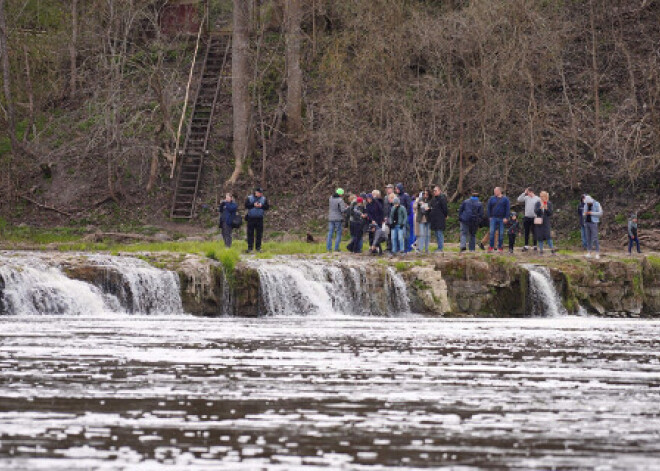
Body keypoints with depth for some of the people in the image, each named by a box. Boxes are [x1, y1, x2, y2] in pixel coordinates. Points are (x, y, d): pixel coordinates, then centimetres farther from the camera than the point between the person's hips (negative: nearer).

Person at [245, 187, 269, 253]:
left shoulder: (264, 199, 8)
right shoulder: (249, 198, 3)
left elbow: (267, 207, 5)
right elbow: (246, 205, -4)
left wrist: (262, 206, -13)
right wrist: (253, 205, -16)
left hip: (260, 218, 2)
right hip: (251, 218, -2)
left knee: (259, 233, 2)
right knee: (250, 233, -2)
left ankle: (258, 247, 8)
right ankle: (250, 247, 1)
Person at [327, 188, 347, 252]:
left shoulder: (331, 198, 5)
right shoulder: (340, 200, -13)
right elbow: (343, 210, -18)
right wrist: (347, 208, 4)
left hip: (331, 218, 5)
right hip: (338, 219, -5)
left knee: (330, 233, 8)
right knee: (338, 234, 3)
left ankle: (328, 248, 4)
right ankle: (336, 248, -2)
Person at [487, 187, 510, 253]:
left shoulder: (505, 199, 4)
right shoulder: (492, 198, 9)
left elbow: (508, 209, 1)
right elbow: (489, 208, 11)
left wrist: (506, 218, -8)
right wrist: (489, 216, 2)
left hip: (502, 219, -1)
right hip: (493, 218, 1)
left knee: (501, 233, 2)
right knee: (492, 232, -7)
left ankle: (500, 247, 8)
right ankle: (491, 247, -3)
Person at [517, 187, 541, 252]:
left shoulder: (537, 199, -1)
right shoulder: (526, 198, 9)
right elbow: (519, 200, -3)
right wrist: (524, 193, -6)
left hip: (534, 218, -4)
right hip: (526, 218, 4)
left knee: (534, 233, 2)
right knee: (526, 232, 6)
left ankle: (535, 246, 9)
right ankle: (526, 246, 12)